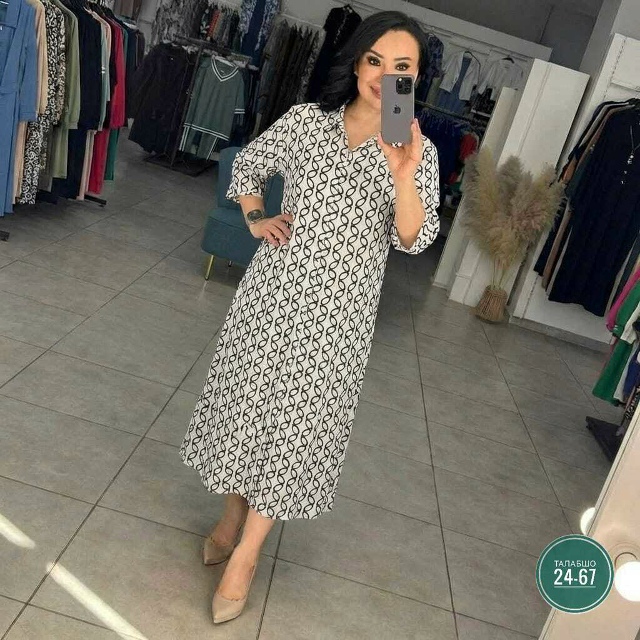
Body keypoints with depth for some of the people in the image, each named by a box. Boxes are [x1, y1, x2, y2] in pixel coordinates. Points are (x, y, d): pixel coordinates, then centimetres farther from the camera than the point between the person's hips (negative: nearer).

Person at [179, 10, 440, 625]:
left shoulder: (417, 151, -2)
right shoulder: (306, 120, 2)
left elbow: (414, 239, -12)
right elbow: (247, 165, 16)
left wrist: (403, 177, -28)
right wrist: (256, 220, 1)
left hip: (336, 308, -1)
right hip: (274, 287, 2)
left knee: (298, 418, 2)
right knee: (246, 398, 11)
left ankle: (246, 552, 17)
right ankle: (235, 511, 36)